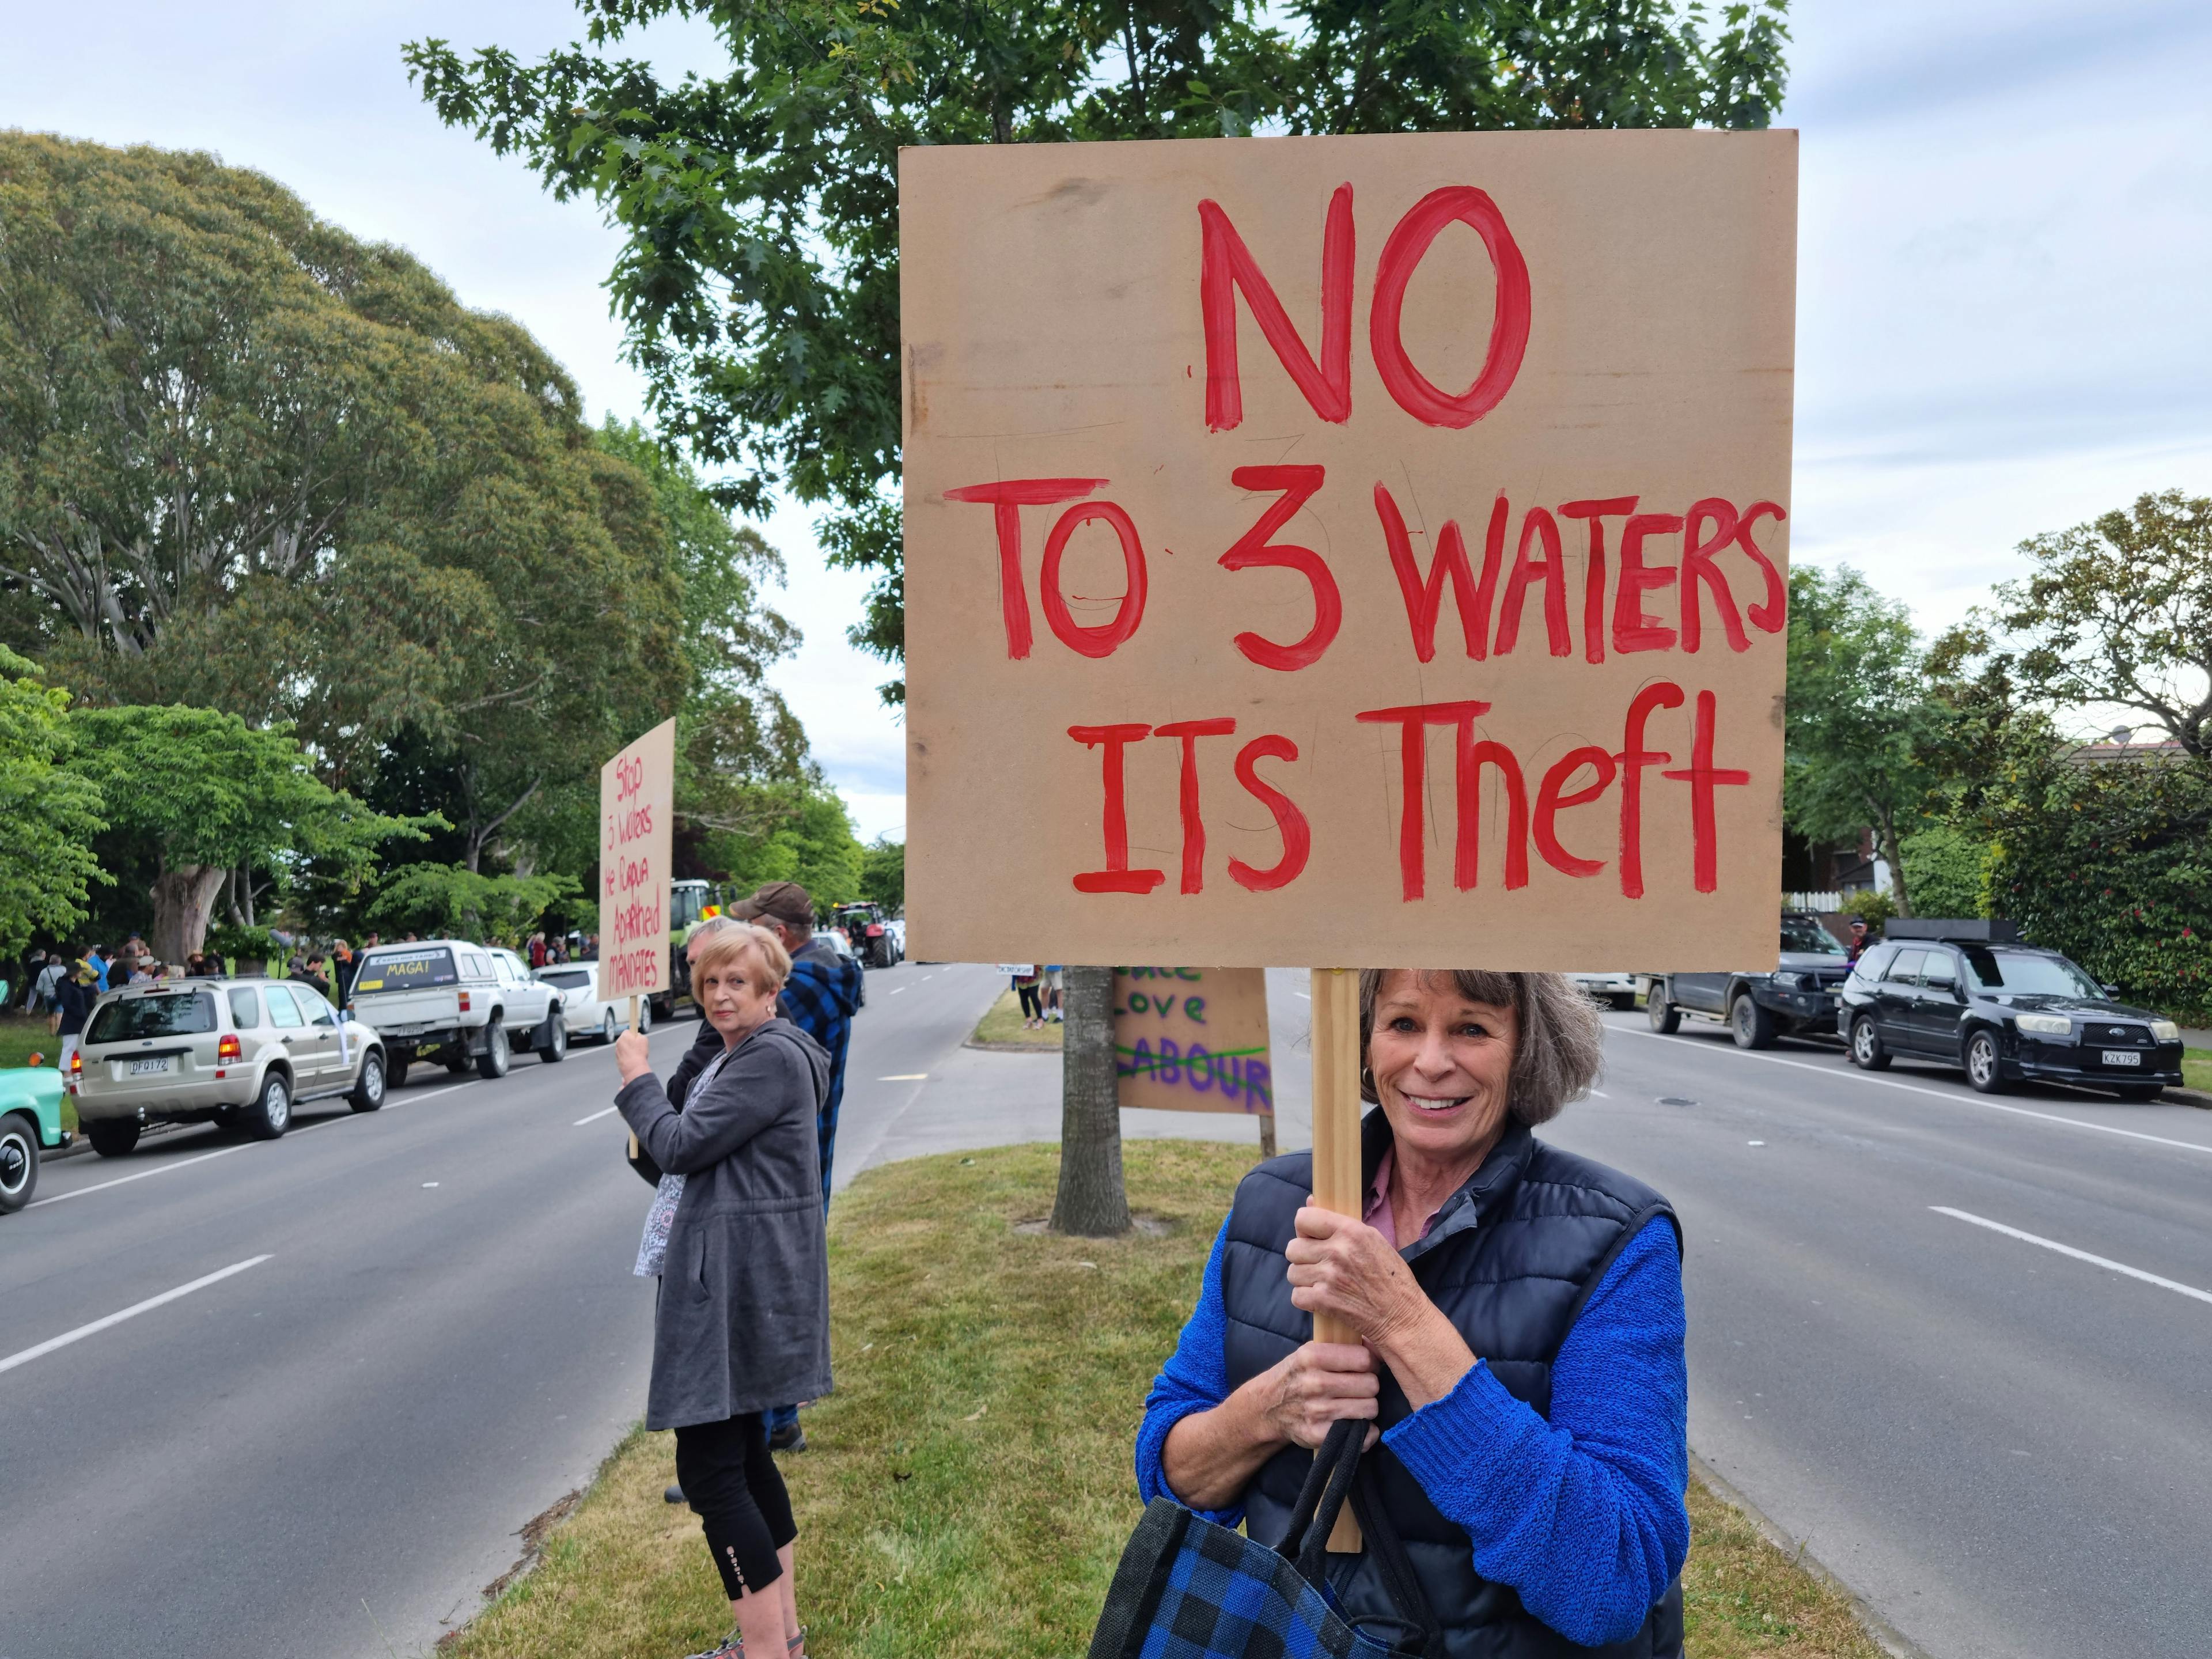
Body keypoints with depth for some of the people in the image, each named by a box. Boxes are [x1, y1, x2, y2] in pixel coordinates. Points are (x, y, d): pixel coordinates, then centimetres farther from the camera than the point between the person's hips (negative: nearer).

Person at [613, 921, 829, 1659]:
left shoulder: (773, 1058, -18)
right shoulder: (738, 1056, 16)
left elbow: (681, 1146, -18)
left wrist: (637, 1077, -6)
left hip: (745, 1285, -11)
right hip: (732, 1276, 11)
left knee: (709, 1468, -6)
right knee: (741, 1452, 17)